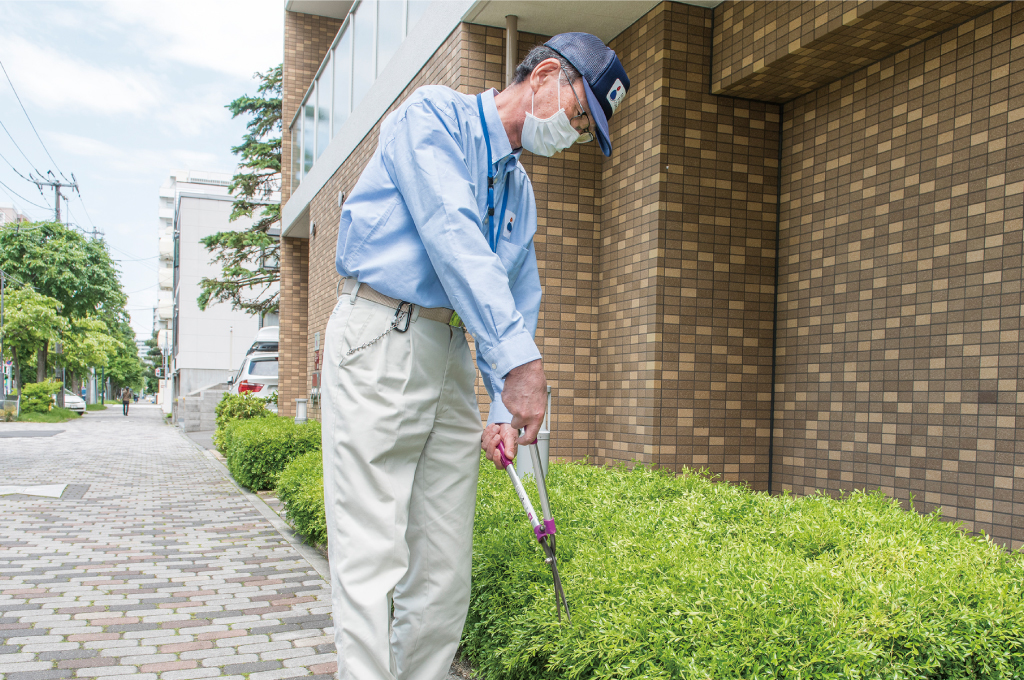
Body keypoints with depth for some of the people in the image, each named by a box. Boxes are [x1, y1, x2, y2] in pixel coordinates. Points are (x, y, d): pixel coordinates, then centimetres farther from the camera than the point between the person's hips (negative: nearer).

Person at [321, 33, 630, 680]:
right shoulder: (434, 114, -2)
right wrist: (519, 359, -27)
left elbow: (521, 303, 18)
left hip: (452, 356, 7)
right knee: (373, 559, -9)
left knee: (444, 565, 7)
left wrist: (506, 410, 4)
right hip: (380, 335, -7)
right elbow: (450, 232, -19)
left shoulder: (521, 191, 20)